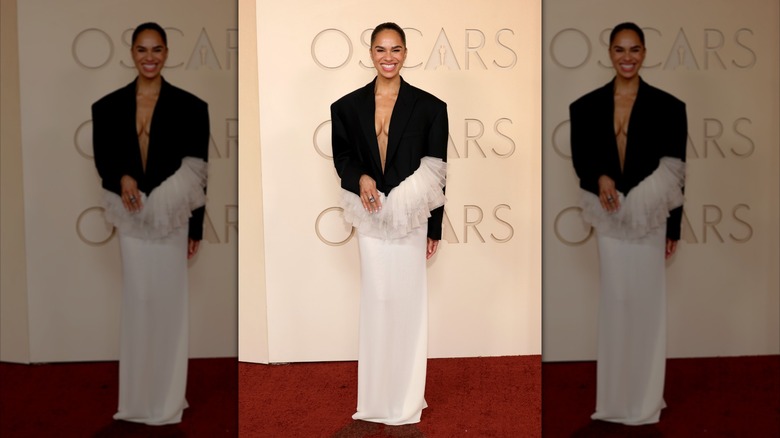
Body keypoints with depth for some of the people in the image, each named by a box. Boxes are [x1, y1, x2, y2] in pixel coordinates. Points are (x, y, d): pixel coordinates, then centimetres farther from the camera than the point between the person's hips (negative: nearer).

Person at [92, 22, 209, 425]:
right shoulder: (109, 106, 3)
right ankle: (139, 396, 20)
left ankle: (167, 396, 18)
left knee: (168, 302, 5)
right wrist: (122, 178, -15)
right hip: (132, 218, 2)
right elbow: (102, 159, 8)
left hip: (172, 219, -2)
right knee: (137, 301, 7)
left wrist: (195, 229, -2)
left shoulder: (188, 106, -4)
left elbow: (197, 173, -2)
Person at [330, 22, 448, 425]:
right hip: (371, 218, 1)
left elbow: (436, 172, 0)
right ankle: (379, 395, 19)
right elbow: (342, 155, 11)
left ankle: (406, 396, 18)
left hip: (411, 219, -1)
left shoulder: (428, 106, -2)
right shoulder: (349, 105, 3)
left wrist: (434, 229, 1)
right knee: (376, 300, 6)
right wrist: (360, 178, -12)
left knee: (408, 301, 5)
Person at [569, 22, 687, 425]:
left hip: (650, 218, -1)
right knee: (616, 300, 7)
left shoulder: (666, 106, -3)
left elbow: (675, 173, 0)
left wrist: (673, 229, -1)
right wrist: (600, 177, -16)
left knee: (646, 301, 5)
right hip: (610, 217, 1)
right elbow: (580, 158, 7)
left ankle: (645, 397, 19)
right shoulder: (587, 106, 3)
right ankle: (618, 395, 19)